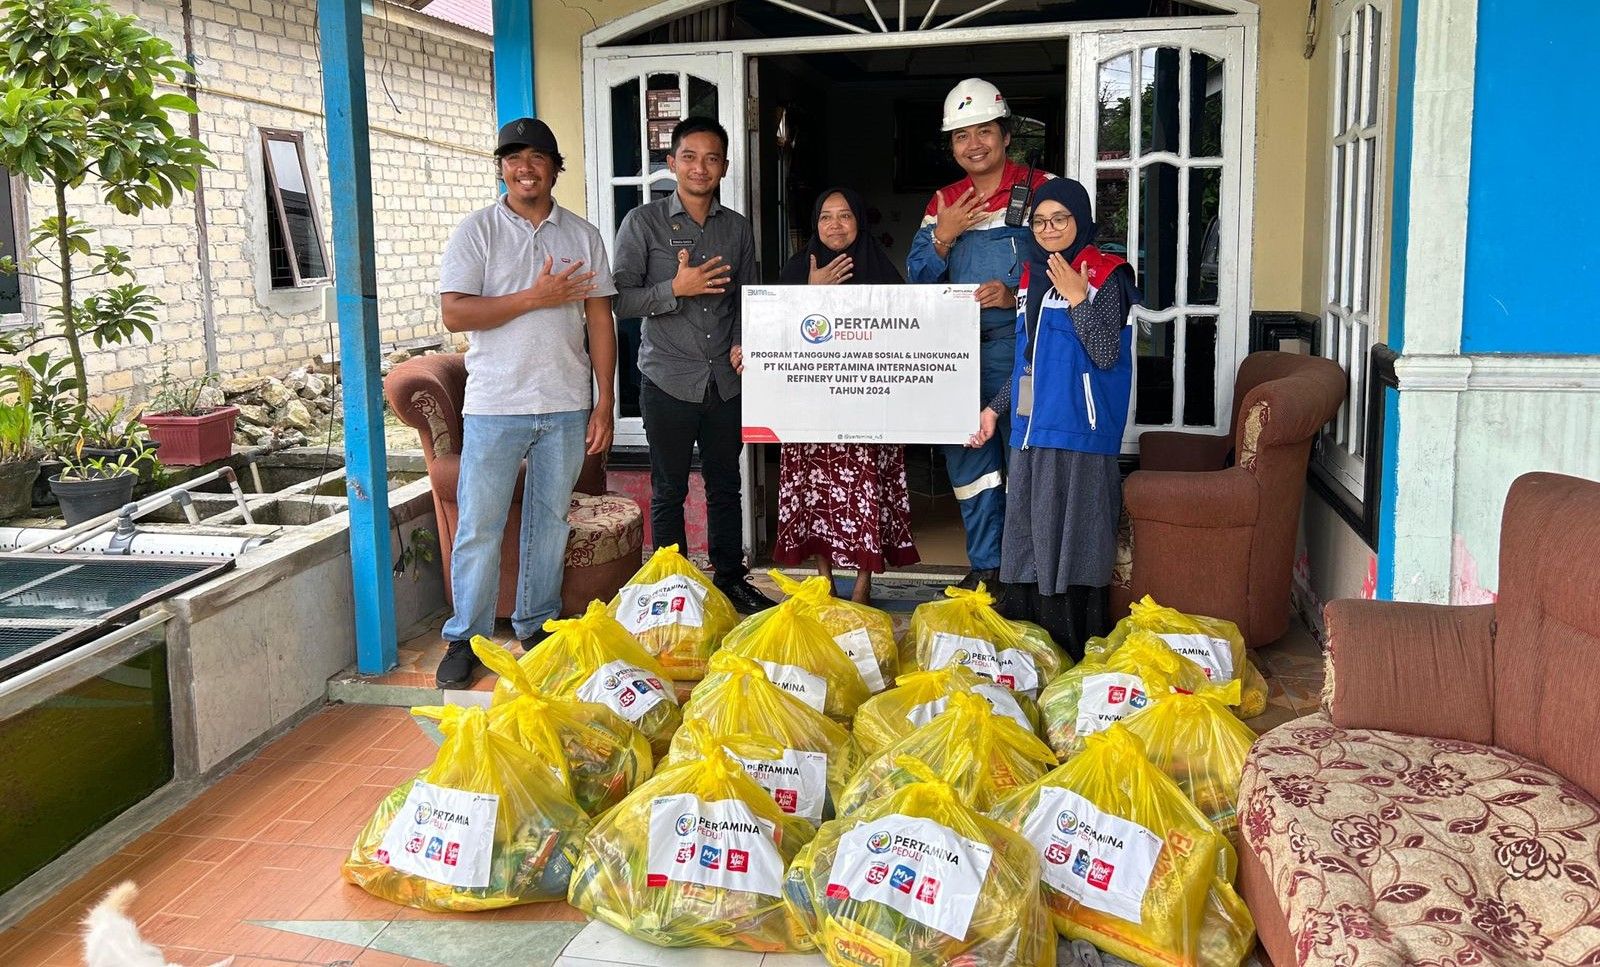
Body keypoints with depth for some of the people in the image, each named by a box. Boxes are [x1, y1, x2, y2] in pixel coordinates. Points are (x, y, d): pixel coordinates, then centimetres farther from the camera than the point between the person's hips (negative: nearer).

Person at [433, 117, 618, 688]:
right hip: (495, 405, -2)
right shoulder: (477, 230, 1)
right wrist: (536, 297, -15)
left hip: (565, 405, 3)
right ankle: (465, 638, 12)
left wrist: (605, 402, 1)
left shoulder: (583, 236, 9)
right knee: (479, 526, 0)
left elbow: (600, 320, 7)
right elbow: (454, 313, -10)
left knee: (551, 519, 11)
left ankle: (538, 626, 24)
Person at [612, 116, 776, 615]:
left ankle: (731, 578, 26)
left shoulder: (738, 227, 9)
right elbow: (620, 299, -7)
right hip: (668, 381, -3)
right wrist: (676, 288, -18)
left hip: (725, 380, 4)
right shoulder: (643, 223, -3)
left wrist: (743, 344, -1)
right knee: (669, 490, 6)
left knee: (725, 485, 13)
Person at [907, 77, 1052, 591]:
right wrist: (943, 236, -7)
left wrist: (1014, 295, -21)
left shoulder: (1039, 189, -2)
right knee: (966, 452, 10)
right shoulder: (944, 202, 14)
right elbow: (918, 279, 11)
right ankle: (985, 564, 22)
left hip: (1016, 342, -5)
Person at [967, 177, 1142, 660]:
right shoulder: (1033, 275, 15)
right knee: (1034, 537, 10)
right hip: (1031, 427, 7)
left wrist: (1078, 300, -20)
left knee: (1072, 541, -5)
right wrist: (996, 407, 20)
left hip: (1077, 432, -7)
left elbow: (1107, 355, -14)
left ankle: (1079, 652, 4)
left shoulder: (1104, 276, -6)